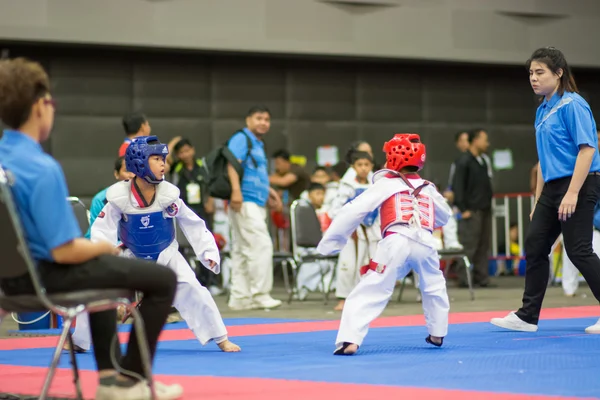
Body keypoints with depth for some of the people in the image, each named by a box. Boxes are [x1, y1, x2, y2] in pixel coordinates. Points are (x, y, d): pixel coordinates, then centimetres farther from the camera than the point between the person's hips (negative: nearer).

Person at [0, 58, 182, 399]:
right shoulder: (42, 169, -26)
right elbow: (64, 252, -26)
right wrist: (105, 246, -5)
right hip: (45, 276, -9)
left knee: (102, 266, 36)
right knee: (164, 279, 5)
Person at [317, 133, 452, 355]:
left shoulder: (385, 184, 13)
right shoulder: (428, 188, 25)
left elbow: (354, 211, 6)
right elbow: (445, 215, 42)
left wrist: (328, 242, 9)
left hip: (396, 242, -4)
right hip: (425, 243, 4)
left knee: (369, 292, -6)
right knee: (434, 286, 32)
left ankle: (349, 340, -21)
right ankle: (437, 334, 38)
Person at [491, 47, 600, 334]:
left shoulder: (572, 105, -13)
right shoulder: (543, 110, 14)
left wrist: (572, 194, -23)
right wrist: (538, 199, 19)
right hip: (553, 187, 9)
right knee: (535, 247, 9)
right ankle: (527, 316, 17)